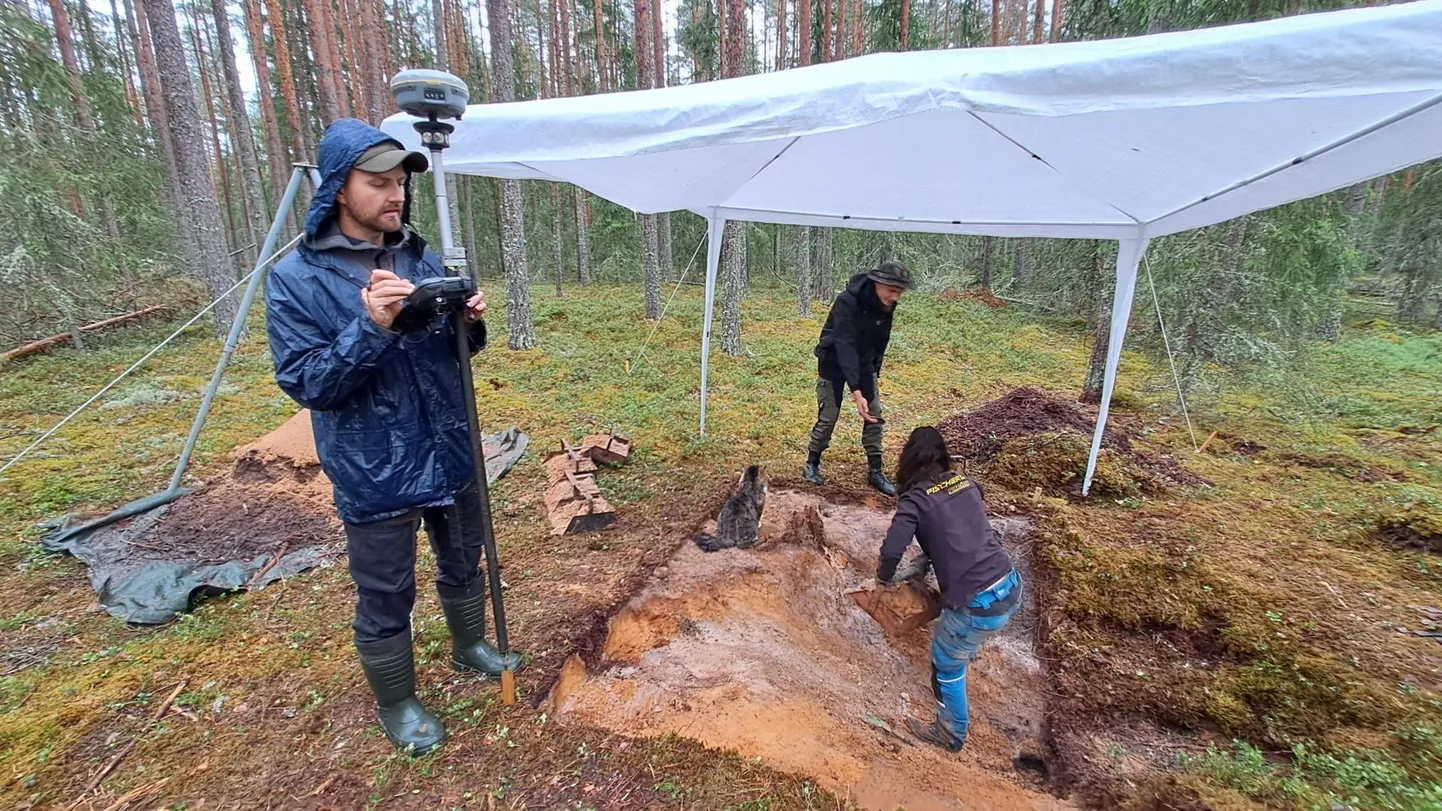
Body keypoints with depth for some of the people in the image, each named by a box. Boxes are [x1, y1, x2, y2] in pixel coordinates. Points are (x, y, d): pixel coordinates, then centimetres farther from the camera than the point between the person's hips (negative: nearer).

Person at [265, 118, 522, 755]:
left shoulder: (421, 260, 1)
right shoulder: (295, 280, -11)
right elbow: (305, 383, -15)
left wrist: (469, 323, -14)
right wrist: (371, 328, -30)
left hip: (451, 455, 5)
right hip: (374, 475, -4)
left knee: (463, 565, 22)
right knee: (385, 599, 12)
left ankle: (469, 646, 49)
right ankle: (396, 704, 36)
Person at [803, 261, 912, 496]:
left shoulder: (886, 306, -10)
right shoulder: (847, 302, -31)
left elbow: (881, 341, 7)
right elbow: (845, 346, -37)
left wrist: (875, 372, 10)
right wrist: (856, 392, -42)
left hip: (863, 363, 6)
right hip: (834, 363, -6)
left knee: (875, 415, 2)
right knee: (828, 416, -2)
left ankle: (875, 471, 13)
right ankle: (812, 464, 19)